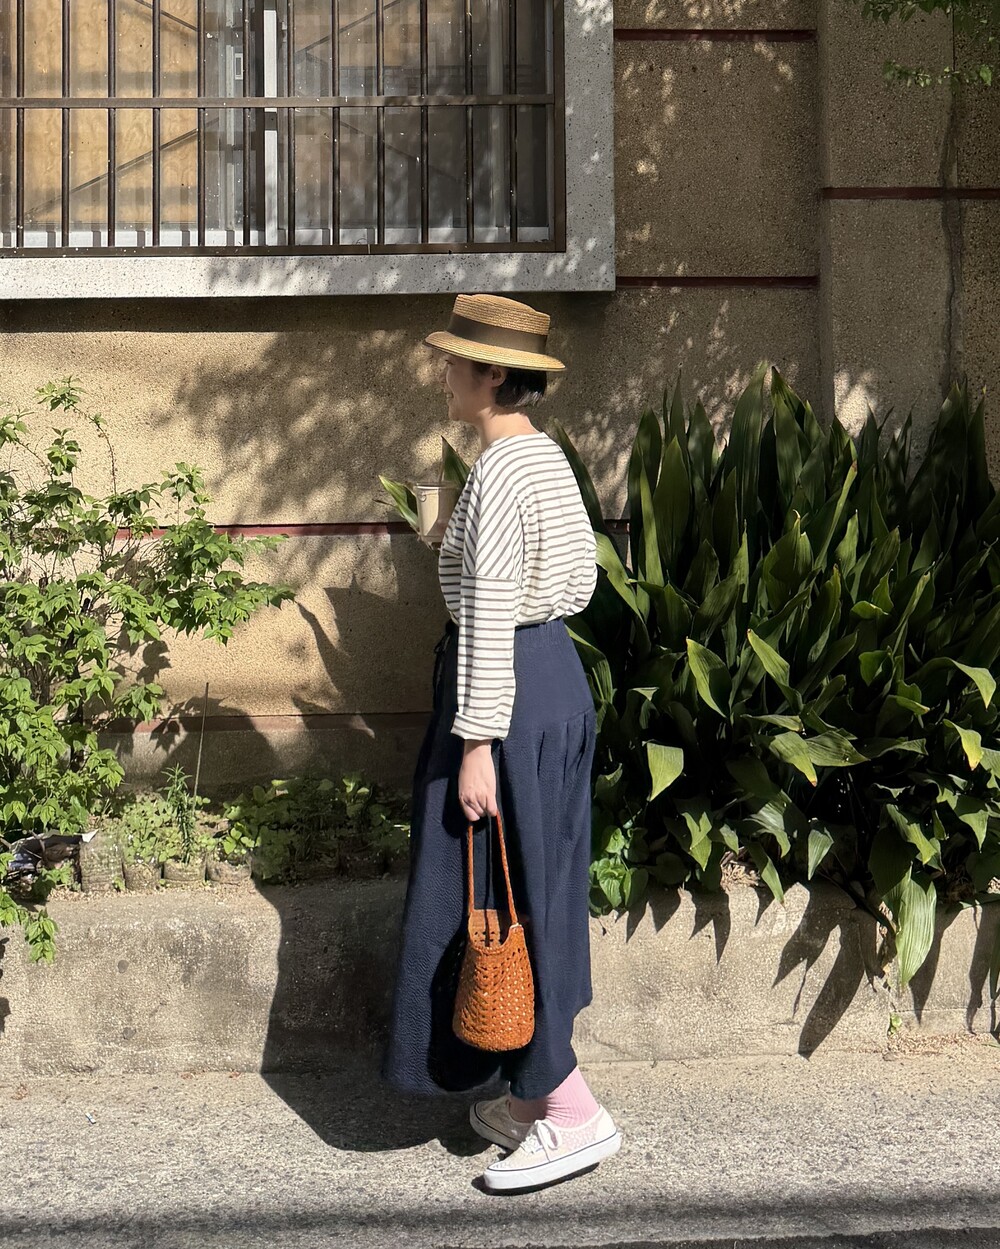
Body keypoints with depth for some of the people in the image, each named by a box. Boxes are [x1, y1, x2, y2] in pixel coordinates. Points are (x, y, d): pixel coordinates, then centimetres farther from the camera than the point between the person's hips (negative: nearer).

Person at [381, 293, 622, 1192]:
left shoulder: (498, 474, -18)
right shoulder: (547, 457, 11)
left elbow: (488, 619, -22)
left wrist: (476, 744, -20)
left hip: (510, 690, -10)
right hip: (560, 676, 10)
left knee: (498, 898, -2)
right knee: (536, 892, 16)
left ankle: (575, 1115, 3)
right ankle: (537, 1094, 26)